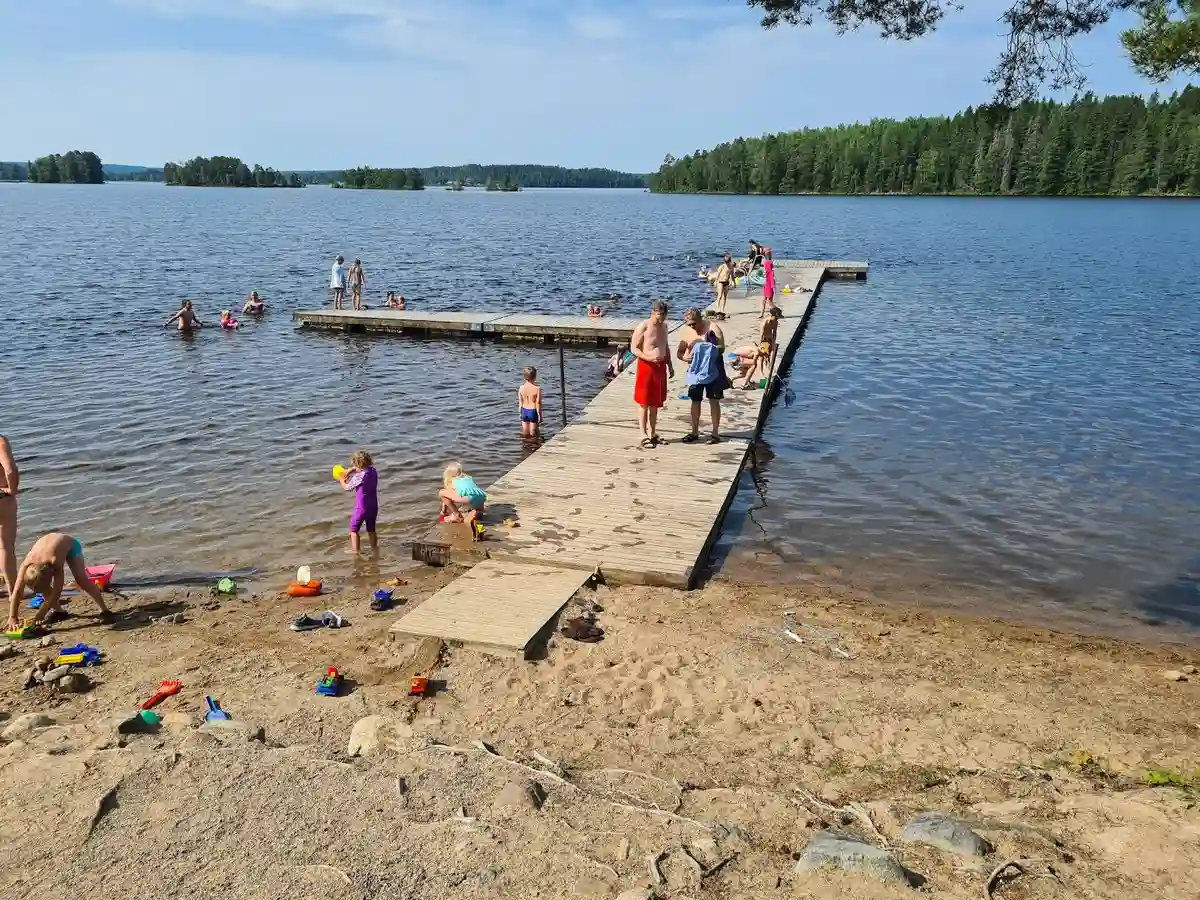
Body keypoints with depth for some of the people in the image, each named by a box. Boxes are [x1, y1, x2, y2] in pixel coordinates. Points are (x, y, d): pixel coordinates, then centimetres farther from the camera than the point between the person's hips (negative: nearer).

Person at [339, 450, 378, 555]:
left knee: (353, 529, 9)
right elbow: (362, 468, 21)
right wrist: (350, 469, 7)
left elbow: (346, 487, -8)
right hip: (373, 507, 7)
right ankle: (374, 548, 27)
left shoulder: (359, 476, -21)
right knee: (371, 529, 21)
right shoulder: (373, 471, 0)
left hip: (361, 508, -7)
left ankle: (355, 550, 9)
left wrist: (341, 479, 9)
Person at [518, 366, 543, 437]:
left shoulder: (521, 388, -7)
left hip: (524, 411, 4)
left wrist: (520, 414, 12)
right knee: (533, 432, 10)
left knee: (525, 433, 16)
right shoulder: (537, 389, -19)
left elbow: (520, 403, 0)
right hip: (533, 411, -4)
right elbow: (538, 404, -14)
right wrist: (540, 416, -5)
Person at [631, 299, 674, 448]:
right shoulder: (643, 327, -13)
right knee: (644, 403, 0)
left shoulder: (663, 326, 9)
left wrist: (670, 366, 15)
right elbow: (634, 348, -12)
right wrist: (649, 358, -26)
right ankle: (644, 435, 5)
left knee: (655, 403, 13)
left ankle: (653, 433, 22)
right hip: (646, 366, -7)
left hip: (660, 367, 7)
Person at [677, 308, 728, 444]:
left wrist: (708, 350, -32)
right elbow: (679, 351, 4)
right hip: (695, 370, 4)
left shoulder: (712, 328, -11)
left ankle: (715, 433, 9)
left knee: (714, 400, 1)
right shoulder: (687, 331, 1)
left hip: (712, 369, -4)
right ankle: (694, 432, 18)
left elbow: (722, 348, -17)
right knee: (695, 400, 8)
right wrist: (684, 357, -18)